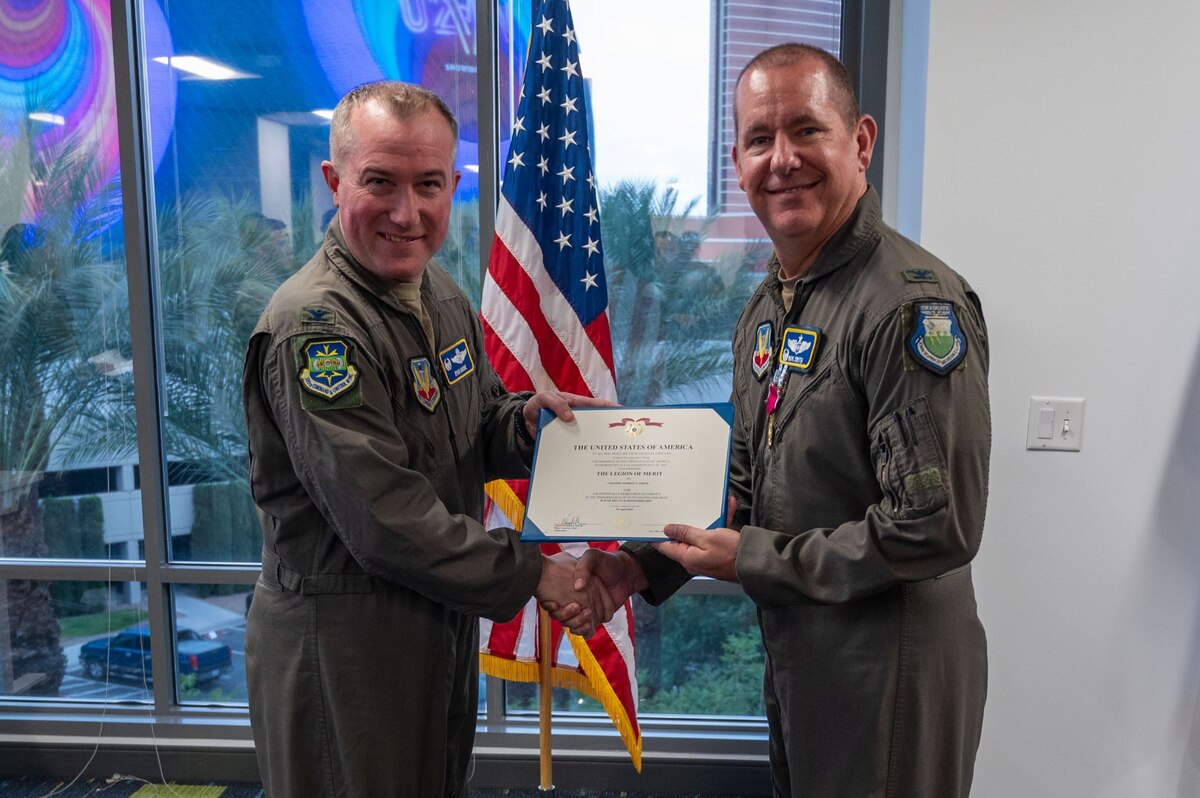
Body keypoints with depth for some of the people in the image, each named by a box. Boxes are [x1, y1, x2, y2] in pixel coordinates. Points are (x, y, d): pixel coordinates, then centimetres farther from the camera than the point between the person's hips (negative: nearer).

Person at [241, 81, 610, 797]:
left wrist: (523, 419, -9)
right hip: (342, 645, -8)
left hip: (445, 621, 8)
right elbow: (386, 522, -26)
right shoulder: (314, 325, -24)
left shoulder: (441, 292, 4)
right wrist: (532, 572, -19)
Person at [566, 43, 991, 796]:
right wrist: (651, 562, 1)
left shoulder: (917, 304, -22)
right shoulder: (767, 305, 5)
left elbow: (937, 529, -25)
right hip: (793, 651, 8)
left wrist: (752, 558, -18)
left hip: (888, 672, -8)